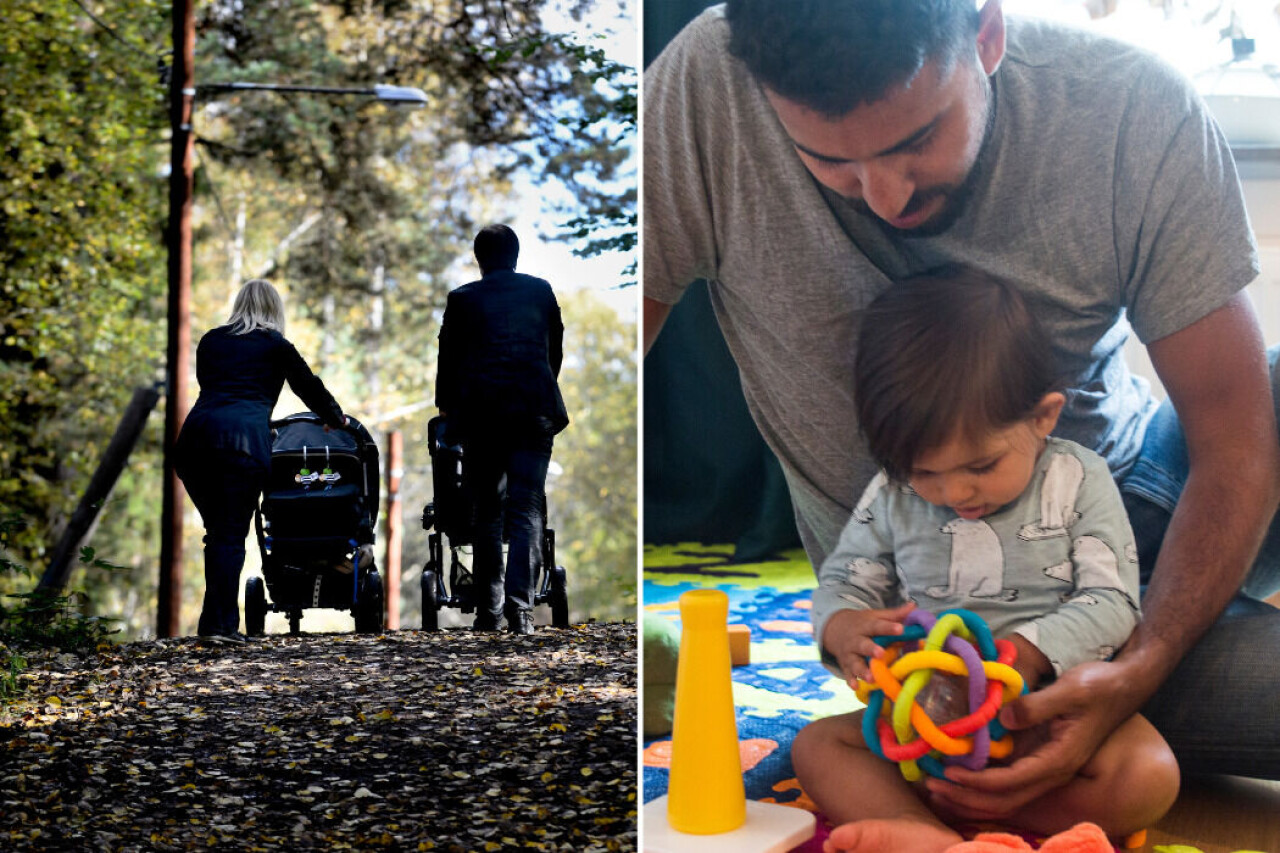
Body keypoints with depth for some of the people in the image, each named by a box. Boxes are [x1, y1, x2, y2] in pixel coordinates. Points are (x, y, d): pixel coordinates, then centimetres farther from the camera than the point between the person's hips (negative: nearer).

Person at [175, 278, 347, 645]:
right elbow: (308, 385, 23)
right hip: (243, 439, -4)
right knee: (231, 534, -4)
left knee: (217, 532, 12)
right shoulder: (275, 345, 12)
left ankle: (220, 618, 9)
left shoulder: (211, 340, 23)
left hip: (195, 435, 4)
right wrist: (336, 418, 41)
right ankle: (218, 622, -12)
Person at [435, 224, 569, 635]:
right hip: (535, 411, 0)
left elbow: (449, 357, 11)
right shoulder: (541, 291, 11)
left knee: (488, 510, 10)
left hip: (481, 412, 0)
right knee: (526, 511, -1)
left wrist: (445, 404, 26)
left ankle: (488, 608, 10)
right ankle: (520, 607, -12)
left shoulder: (462, 298, 7)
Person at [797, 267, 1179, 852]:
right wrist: (840, 627, -17)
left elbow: (1113, 601, -9)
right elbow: (843, 580, 9)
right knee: (817, 746, -16)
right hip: (927, 716, 2)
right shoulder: (890, 497, 1)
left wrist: (1030, 651, -26)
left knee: (1148, 779, -29)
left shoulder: (1079, 482, -5)